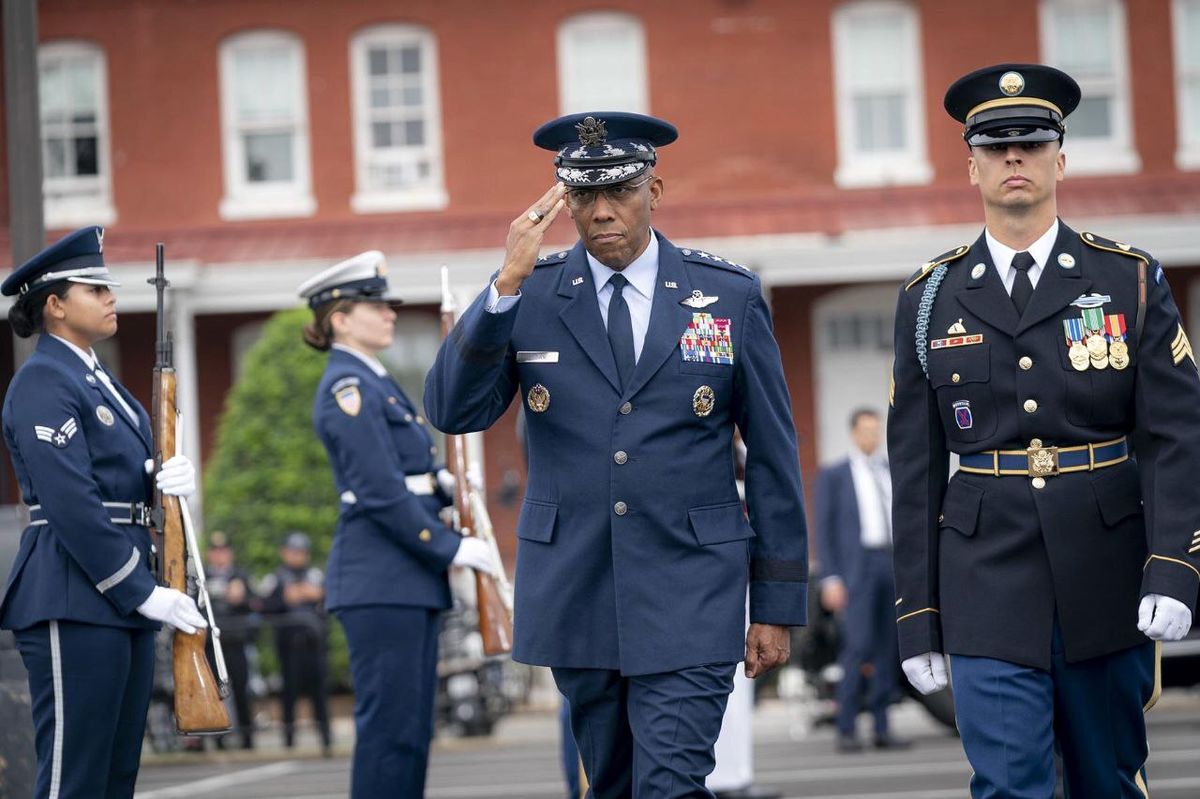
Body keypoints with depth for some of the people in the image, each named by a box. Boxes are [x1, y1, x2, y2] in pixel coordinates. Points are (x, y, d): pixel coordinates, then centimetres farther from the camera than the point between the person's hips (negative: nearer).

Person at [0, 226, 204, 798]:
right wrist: (142, 593, -18)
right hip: (75, 605, -9)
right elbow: (72, 504, -18)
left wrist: (172, 477, -6)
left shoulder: (99, 380, 18)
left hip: (122, 603, 9)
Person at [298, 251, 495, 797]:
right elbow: (381, 494, -18)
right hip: (380, 580, -10)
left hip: (409, 580, 10)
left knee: (411, 725, 10)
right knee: (389, 723, -8)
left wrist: (448, 485, 5)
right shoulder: (348, 389, -12)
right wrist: (450, 548, -15)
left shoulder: (374, 384, 19)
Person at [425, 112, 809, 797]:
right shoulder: (530, 296, 2)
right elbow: (452, 412, -9)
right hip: (576, 601, 2)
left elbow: (773, 457, 4)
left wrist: (778, 605, 2)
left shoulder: (731, 296, 1)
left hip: (689, 603, -2)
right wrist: (508, 284, -19)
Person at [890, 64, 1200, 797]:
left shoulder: (1131, 282, 3)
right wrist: (917, 619, 3)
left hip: (1106, 590, 0)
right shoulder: (930, 299, 6)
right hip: (990, 592, 0)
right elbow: (916, 469, 7)